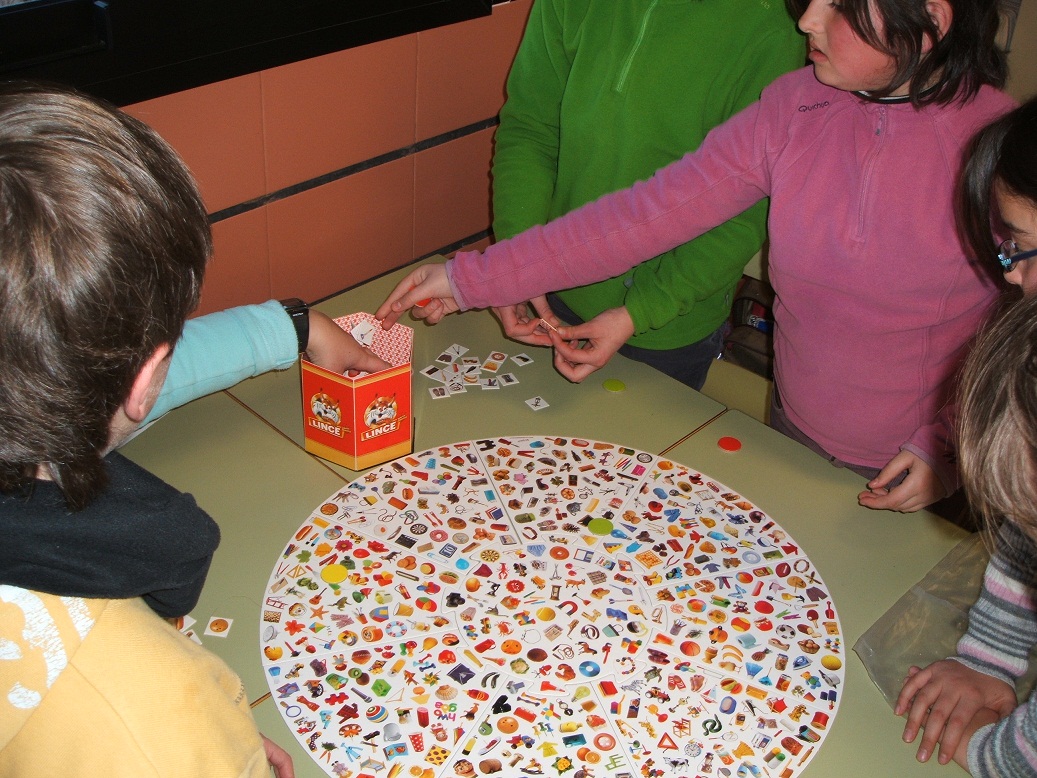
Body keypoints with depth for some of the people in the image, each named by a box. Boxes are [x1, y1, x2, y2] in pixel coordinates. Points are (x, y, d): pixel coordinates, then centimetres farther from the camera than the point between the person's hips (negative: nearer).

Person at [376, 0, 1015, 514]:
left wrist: (949, 448, -18)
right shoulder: (795, 107, -11)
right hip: (795, 436, 4)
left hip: (913, 476, -3)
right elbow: (651, 212, -13)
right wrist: (476, 276, -15)